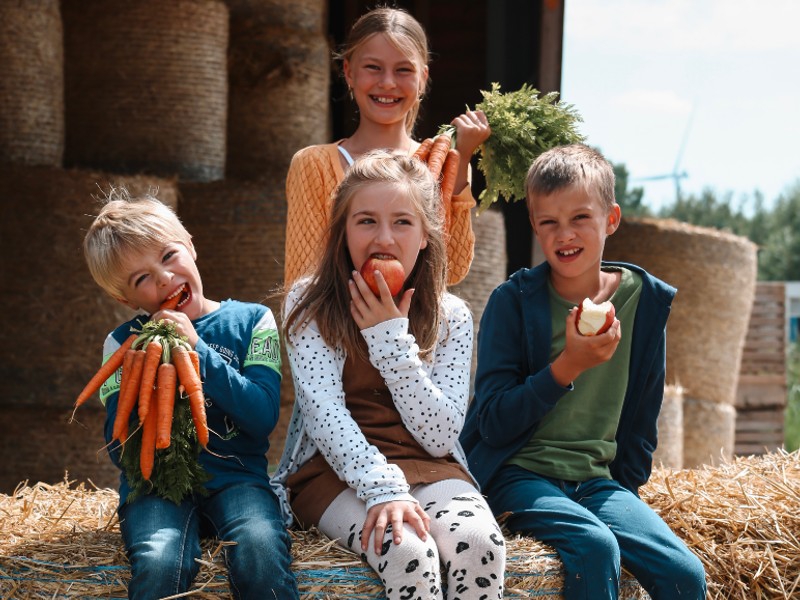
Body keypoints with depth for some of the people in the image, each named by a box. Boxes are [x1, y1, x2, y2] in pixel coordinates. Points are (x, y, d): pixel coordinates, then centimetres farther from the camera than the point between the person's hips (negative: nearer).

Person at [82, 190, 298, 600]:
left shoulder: (250, 321, 7)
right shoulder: (123, 343, 9)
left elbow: (263, 417, -6)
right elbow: (120, 451, 1)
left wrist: (197, 351, -13)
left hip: (236, 476, 0)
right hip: (156, 478, 0)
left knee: (261, 551, -34)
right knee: (159, 563, -33)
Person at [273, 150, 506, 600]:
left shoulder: (452, 317, 6)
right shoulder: (310, 305, 0)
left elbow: (440, 437, -4)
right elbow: (324, 414, -12)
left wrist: (392, 341, -11)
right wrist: (383, 487, -28)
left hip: (429, 468, 3)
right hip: (337, 470, -3)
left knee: (481, 544, -30)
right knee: (409, 555, -34)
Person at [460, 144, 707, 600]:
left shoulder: (646, 300, 5)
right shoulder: (513, 301, -6)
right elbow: (493, 424, -11)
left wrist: (628, 490, 10)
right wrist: (568, 366, -22)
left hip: (595, 479, 4)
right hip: (519, 472, -4)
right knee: (595, 546, -31)